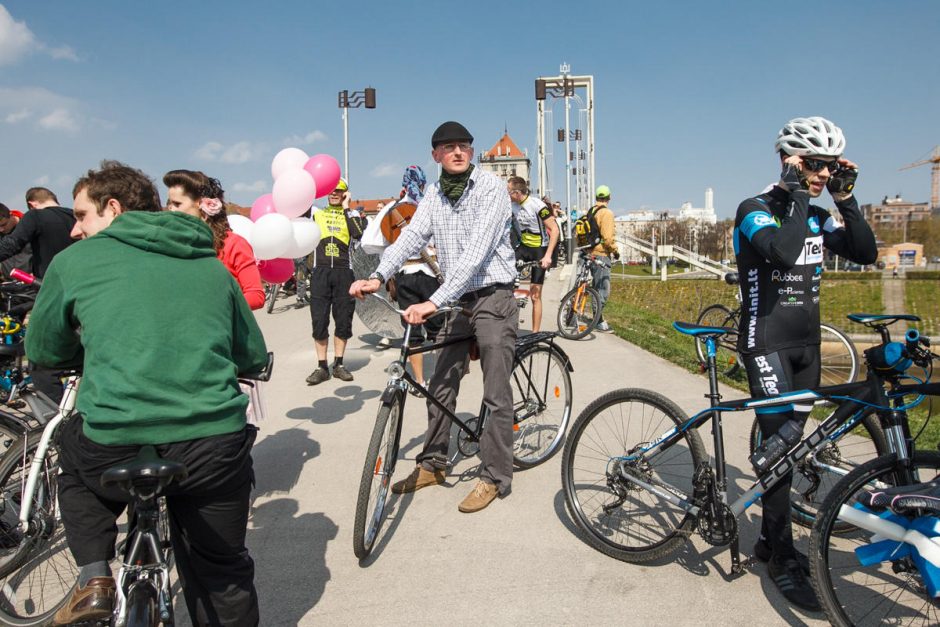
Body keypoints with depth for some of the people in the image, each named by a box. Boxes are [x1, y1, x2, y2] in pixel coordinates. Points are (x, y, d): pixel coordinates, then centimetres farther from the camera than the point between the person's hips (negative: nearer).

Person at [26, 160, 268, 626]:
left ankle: (94, 578, 21)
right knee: (223, 575, 22)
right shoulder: (211, 265, 13)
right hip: (215, 450, 2)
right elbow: (254, 357, 18)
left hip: (115, 451, -1)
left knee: (73, 449, 34)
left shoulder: (74, 260, 7)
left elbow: (42, 352, 19)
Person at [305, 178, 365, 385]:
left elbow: (357, 234, -12)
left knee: (343, 320, 4)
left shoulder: (352, 214, 8)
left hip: (343, 272, 0)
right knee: (319, 320, -2)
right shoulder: (316, 212, 13)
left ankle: (338, 364, 15)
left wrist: (346, 208, -5)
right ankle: (322, 367, 5)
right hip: (320, 271, 1)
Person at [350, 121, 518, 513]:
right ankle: (433, 464, 26)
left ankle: (494, 478, 10)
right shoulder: (435, 193, 7)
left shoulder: (491, 187, -14)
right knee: (441, 386, 11)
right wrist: (378, 276, -21)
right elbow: (413, 235, -4)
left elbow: (476, 252, -25)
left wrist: (435, 301, -33)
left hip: (492, 298, -6)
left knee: (496, 394, -2)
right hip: (456, 300, 7)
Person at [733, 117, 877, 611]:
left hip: (806, 343, 7)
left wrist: (845, 198, -4)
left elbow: (865, 253, 2)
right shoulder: (755, 210, -11)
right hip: (766, 342, -7)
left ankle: (769, 539, 26)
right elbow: (783, 251, -30)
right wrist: (798, 196, -21)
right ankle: (783, 558, 4)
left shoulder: (815, 217, 11)